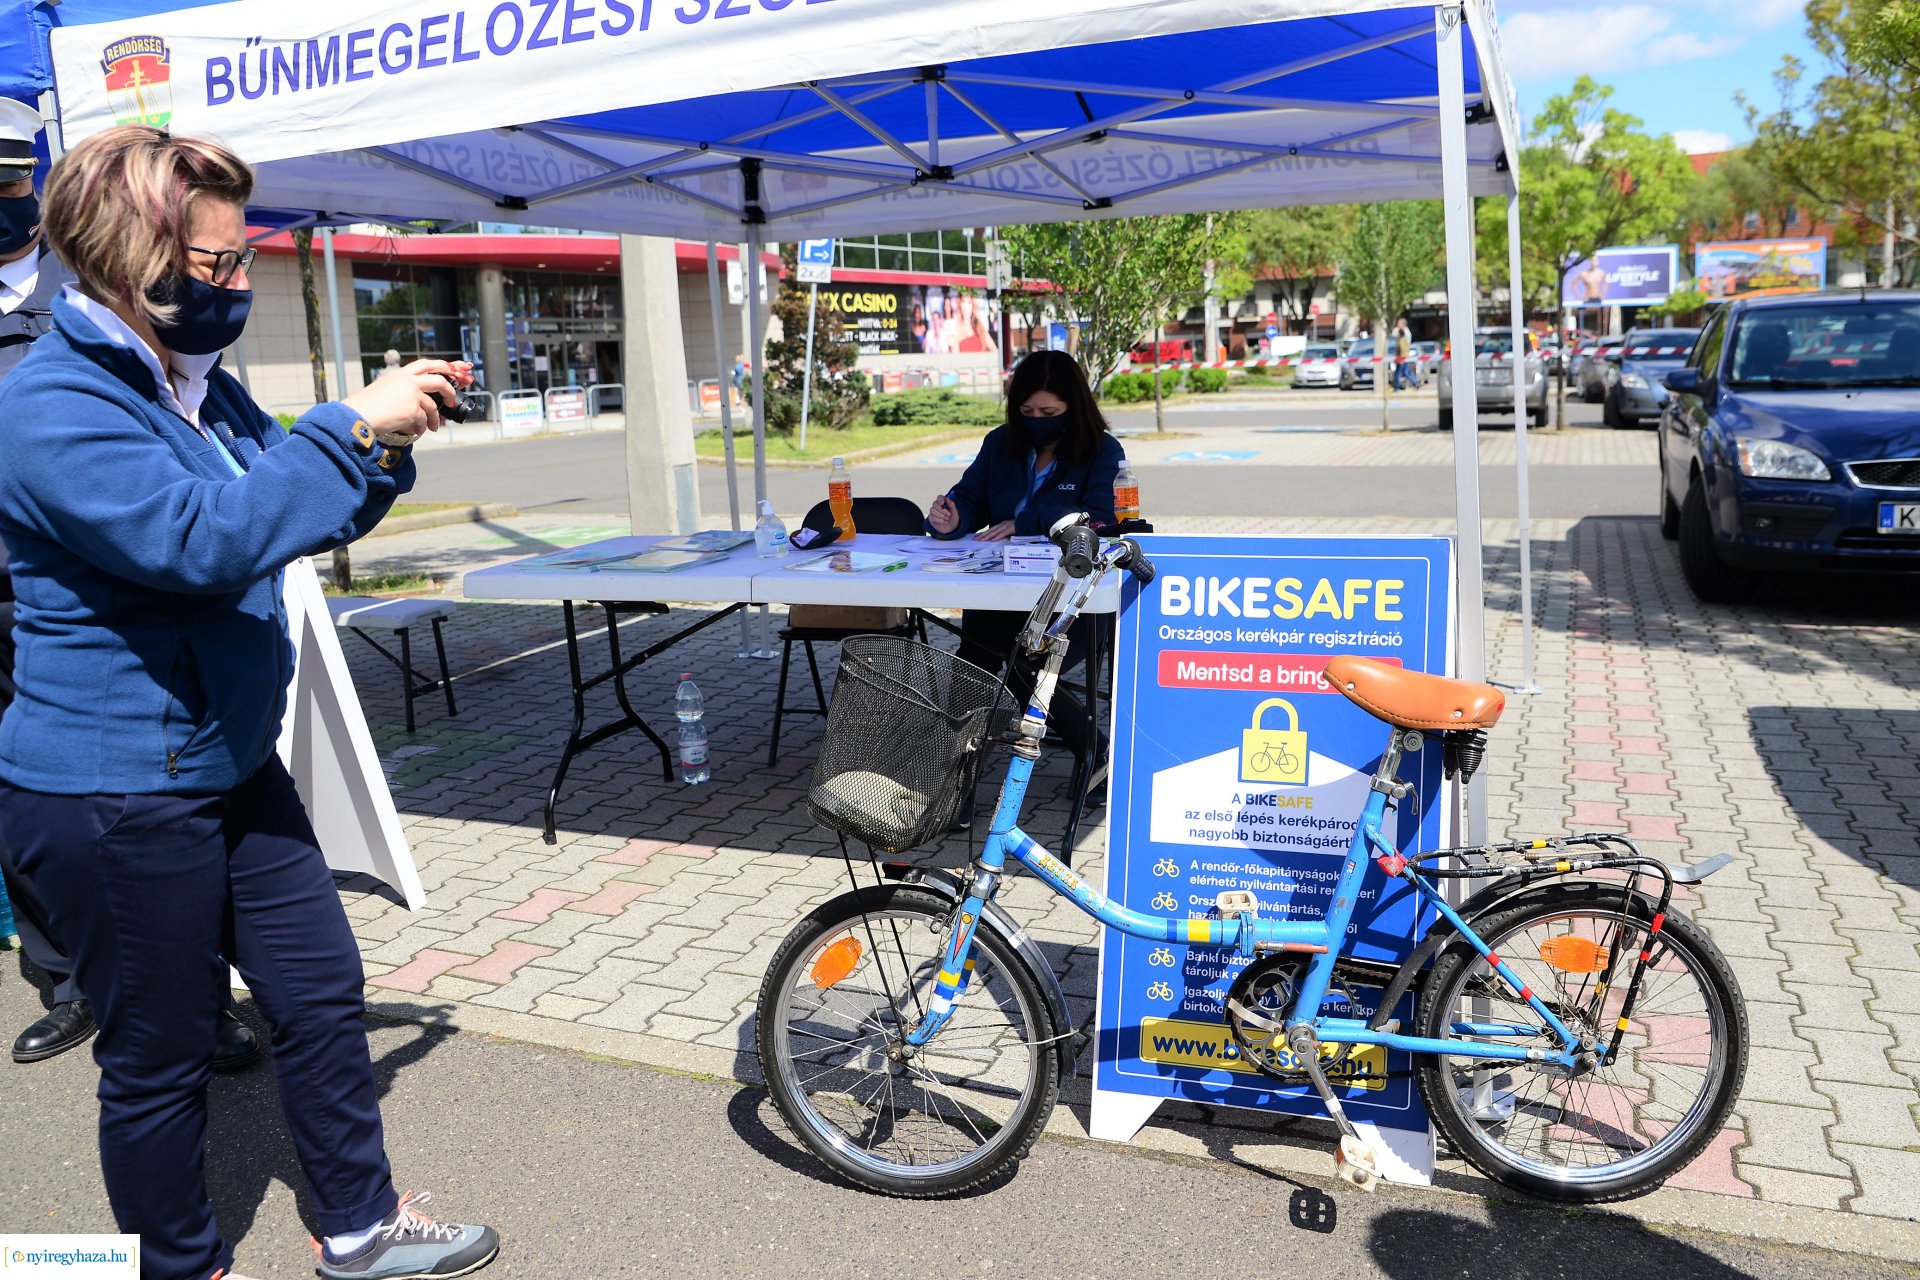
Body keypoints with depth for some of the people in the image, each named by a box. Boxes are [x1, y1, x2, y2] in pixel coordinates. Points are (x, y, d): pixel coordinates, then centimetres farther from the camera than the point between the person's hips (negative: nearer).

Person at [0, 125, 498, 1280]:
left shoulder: (201, 384, 8)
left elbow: (304, 520, 17)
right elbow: (199, 538, -35)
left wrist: (385, 444, -2)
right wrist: (352, 425, -29)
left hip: (232, 764, 9)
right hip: (113, 798, -9)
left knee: (325, 993, 15)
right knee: (162, 1057, 9)